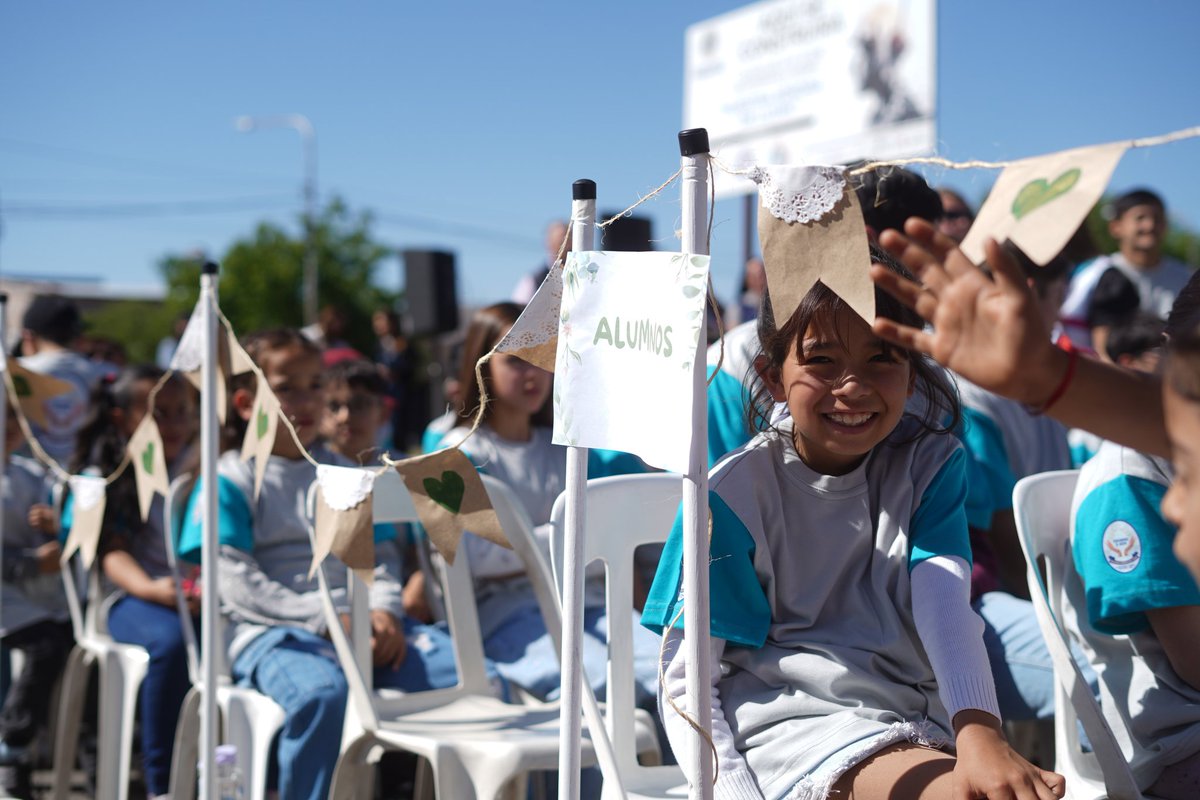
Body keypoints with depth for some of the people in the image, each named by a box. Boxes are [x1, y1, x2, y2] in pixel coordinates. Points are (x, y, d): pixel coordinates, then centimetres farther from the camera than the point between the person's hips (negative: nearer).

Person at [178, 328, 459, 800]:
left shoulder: (343, 474, 22)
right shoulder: (229, 482, 3)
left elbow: (380, 556, 19)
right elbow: (239, 587, -6)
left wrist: (383, 609, -4)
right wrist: (326, 620, -15)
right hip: (271, 632, -5)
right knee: (320, 693, -40)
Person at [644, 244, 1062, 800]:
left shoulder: (928, 465, 6)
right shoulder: (735, 492, -4)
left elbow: (945, 603, -12)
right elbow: (687, 679, -3)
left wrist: (980, 732, -31)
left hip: (909, 722, 4)